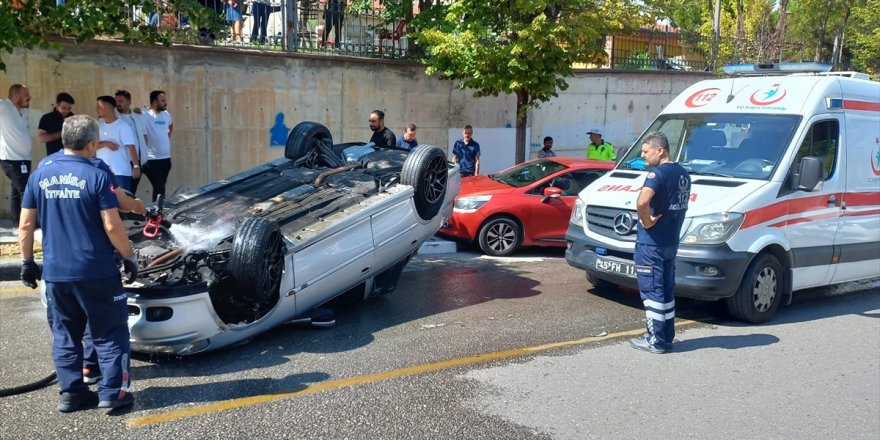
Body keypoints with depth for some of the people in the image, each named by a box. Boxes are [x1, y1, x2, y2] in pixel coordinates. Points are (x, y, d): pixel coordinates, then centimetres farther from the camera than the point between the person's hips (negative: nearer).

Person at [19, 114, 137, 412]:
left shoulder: (40, 176, 4)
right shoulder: (96, 177, -11)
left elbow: (26, 225, 6)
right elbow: (112, 226, -13)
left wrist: (27, 261, 15)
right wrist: (130, 257, -2)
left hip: (56, 273, 5)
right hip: (96, 272, -4)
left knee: (64, 335, 16)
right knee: (109, 333, 7)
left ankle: (71, 393, 19)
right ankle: (112, 392, 6)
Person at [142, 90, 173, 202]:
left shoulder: (166, 114, 9)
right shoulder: (144, 115, -14)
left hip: (166, 158, 7)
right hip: (152, 159, -7)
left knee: (160, 187, 16)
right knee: (159, 188, -8)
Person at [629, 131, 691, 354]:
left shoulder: (658, 173, -18)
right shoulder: (682, 173, 11)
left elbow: (642, 202, -36)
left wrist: (646, 221, -20)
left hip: (651, 243, -9)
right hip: (671, 242, 9)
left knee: (652, 291, -2)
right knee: (666, 291, 15)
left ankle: (655, 340, 3)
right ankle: (667, 337, 23)